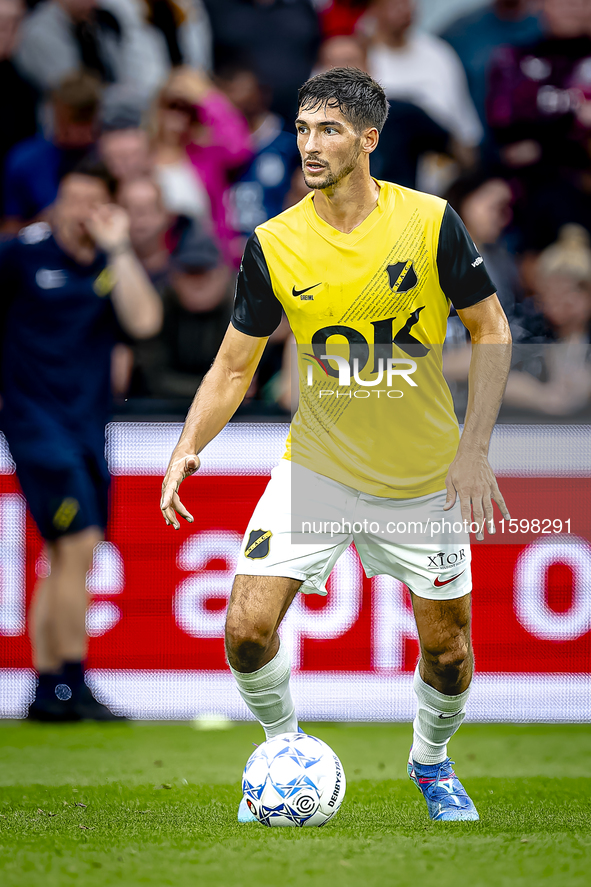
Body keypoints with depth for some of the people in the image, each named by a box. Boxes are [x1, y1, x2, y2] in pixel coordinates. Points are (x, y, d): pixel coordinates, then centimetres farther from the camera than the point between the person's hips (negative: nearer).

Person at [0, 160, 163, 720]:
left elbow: (144, 321, -12)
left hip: (88, 425, 5)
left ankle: (47, 690, 15)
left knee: (65, 559, 8)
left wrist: (116, 249, -12)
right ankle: (71, 685, -10)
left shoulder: (115, 265, 6)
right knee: (78, 543, -15)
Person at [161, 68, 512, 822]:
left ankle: (431, 760, 37)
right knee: (247, 630, -12)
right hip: (316, 467, 1)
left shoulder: (430, 222, -13)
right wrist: (187, 448, -17)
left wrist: (473, 448, -14)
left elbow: (491, 332, -5)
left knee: (447, 653, 5)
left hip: (424, 476, -1)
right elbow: (234, 365, -1)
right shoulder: (273, 245, -9)